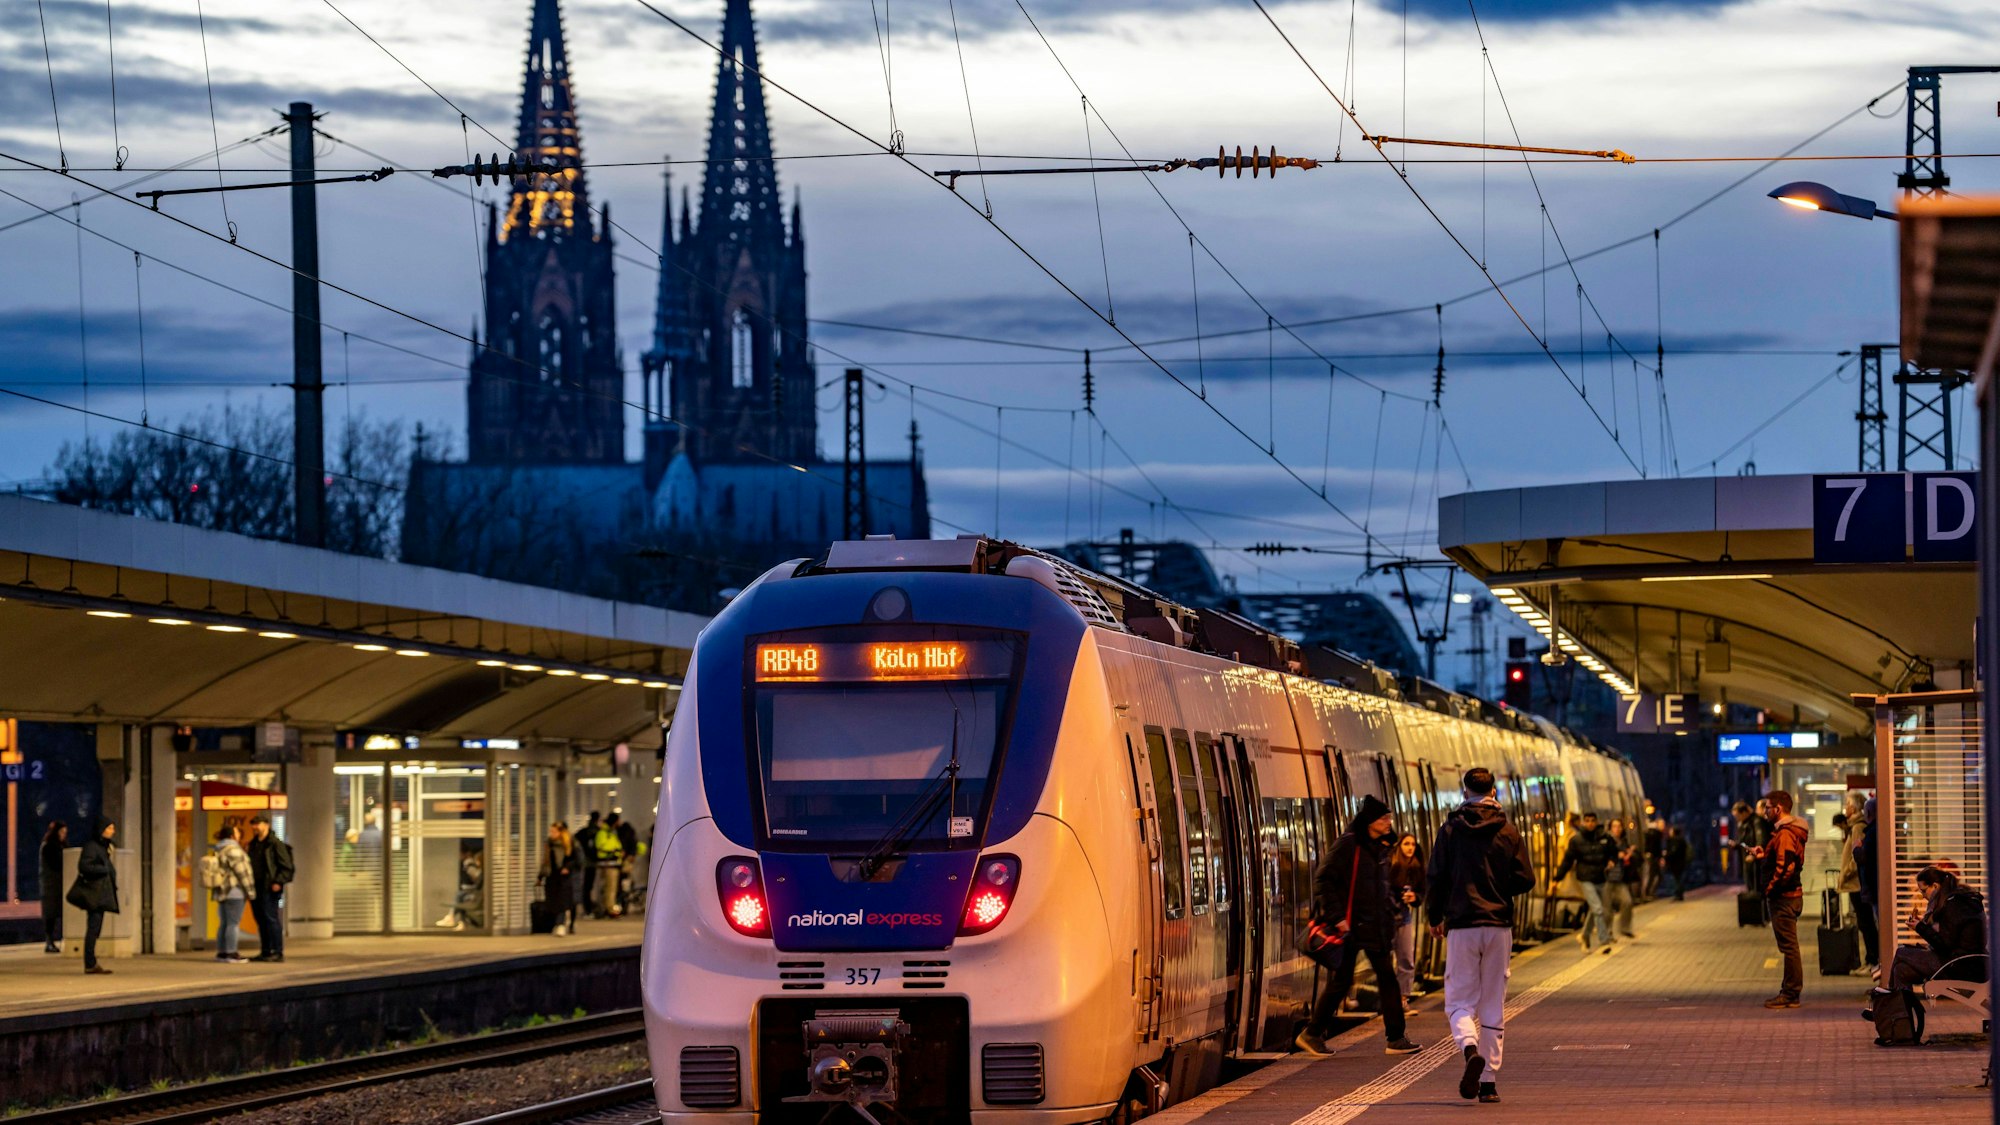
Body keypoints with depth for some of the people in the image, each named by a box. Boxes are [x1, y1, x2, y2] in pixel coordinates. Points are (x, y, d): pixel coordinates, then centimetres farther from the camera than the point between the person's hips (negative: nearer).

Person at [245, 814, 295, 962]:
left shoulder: (275, 844, -7)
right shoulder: (253, 844, 18)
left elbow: (286, 866, -11)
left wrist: (279, 882, -20)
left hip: (270, 889, -8)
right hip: (256, 888, 8)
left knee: (271, 919, -10)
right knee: (261, 920, 9)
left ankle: (278, 952, -9)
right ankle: (265, 952, 14)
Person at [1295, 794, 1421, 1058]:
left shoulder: (1381, 848, 12)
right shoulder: (1348, 844, -11)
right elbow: (1323, 879, -14)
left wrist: (1394, 906, 8)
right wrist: (1336, 916, -19)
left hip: (1376, 925, 7)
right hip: (1350, 926, -7)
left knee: (1387, 978, 3)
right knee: (1341, 981, -1)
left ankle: (1395, 1038, 6)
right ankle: (1312, 1034, 11)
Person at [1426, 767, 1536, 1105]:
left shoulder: (1450, 831, -1)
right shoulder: (1508, 832, 3)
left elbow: (1435, 878, -2)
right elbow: (1525, 879, 0)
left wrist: (1434, 917, 13)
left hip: (1461, 925, -2)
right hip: (1499, 925, 2)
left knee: (1459, 1001, 3)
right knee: (1493, 1007, 8)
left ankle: (1471, 1049, -27)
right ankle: (1489, 1081, 7)